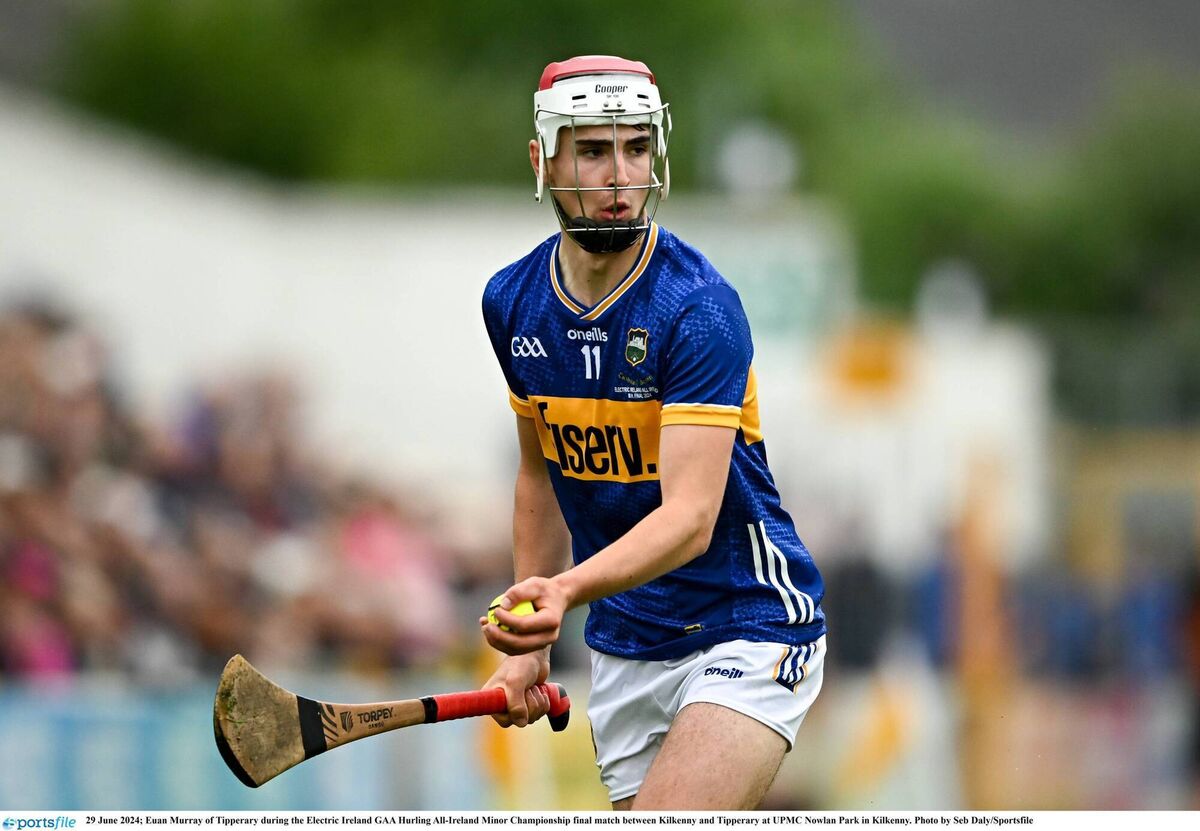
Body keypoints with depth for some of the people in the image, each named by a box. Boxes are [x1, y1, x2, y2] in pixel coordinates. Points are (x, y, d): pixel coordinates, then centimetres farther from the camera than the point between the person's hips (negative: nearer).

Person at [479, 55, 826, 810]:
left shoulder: (698, 308, -19)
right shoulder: (513, 302, 1)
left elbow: (691, 518, -29)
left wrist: (568, 592, -44)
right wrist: (531, 641, 13)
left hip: (748, 625, -7)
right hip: (624, 648, 7)